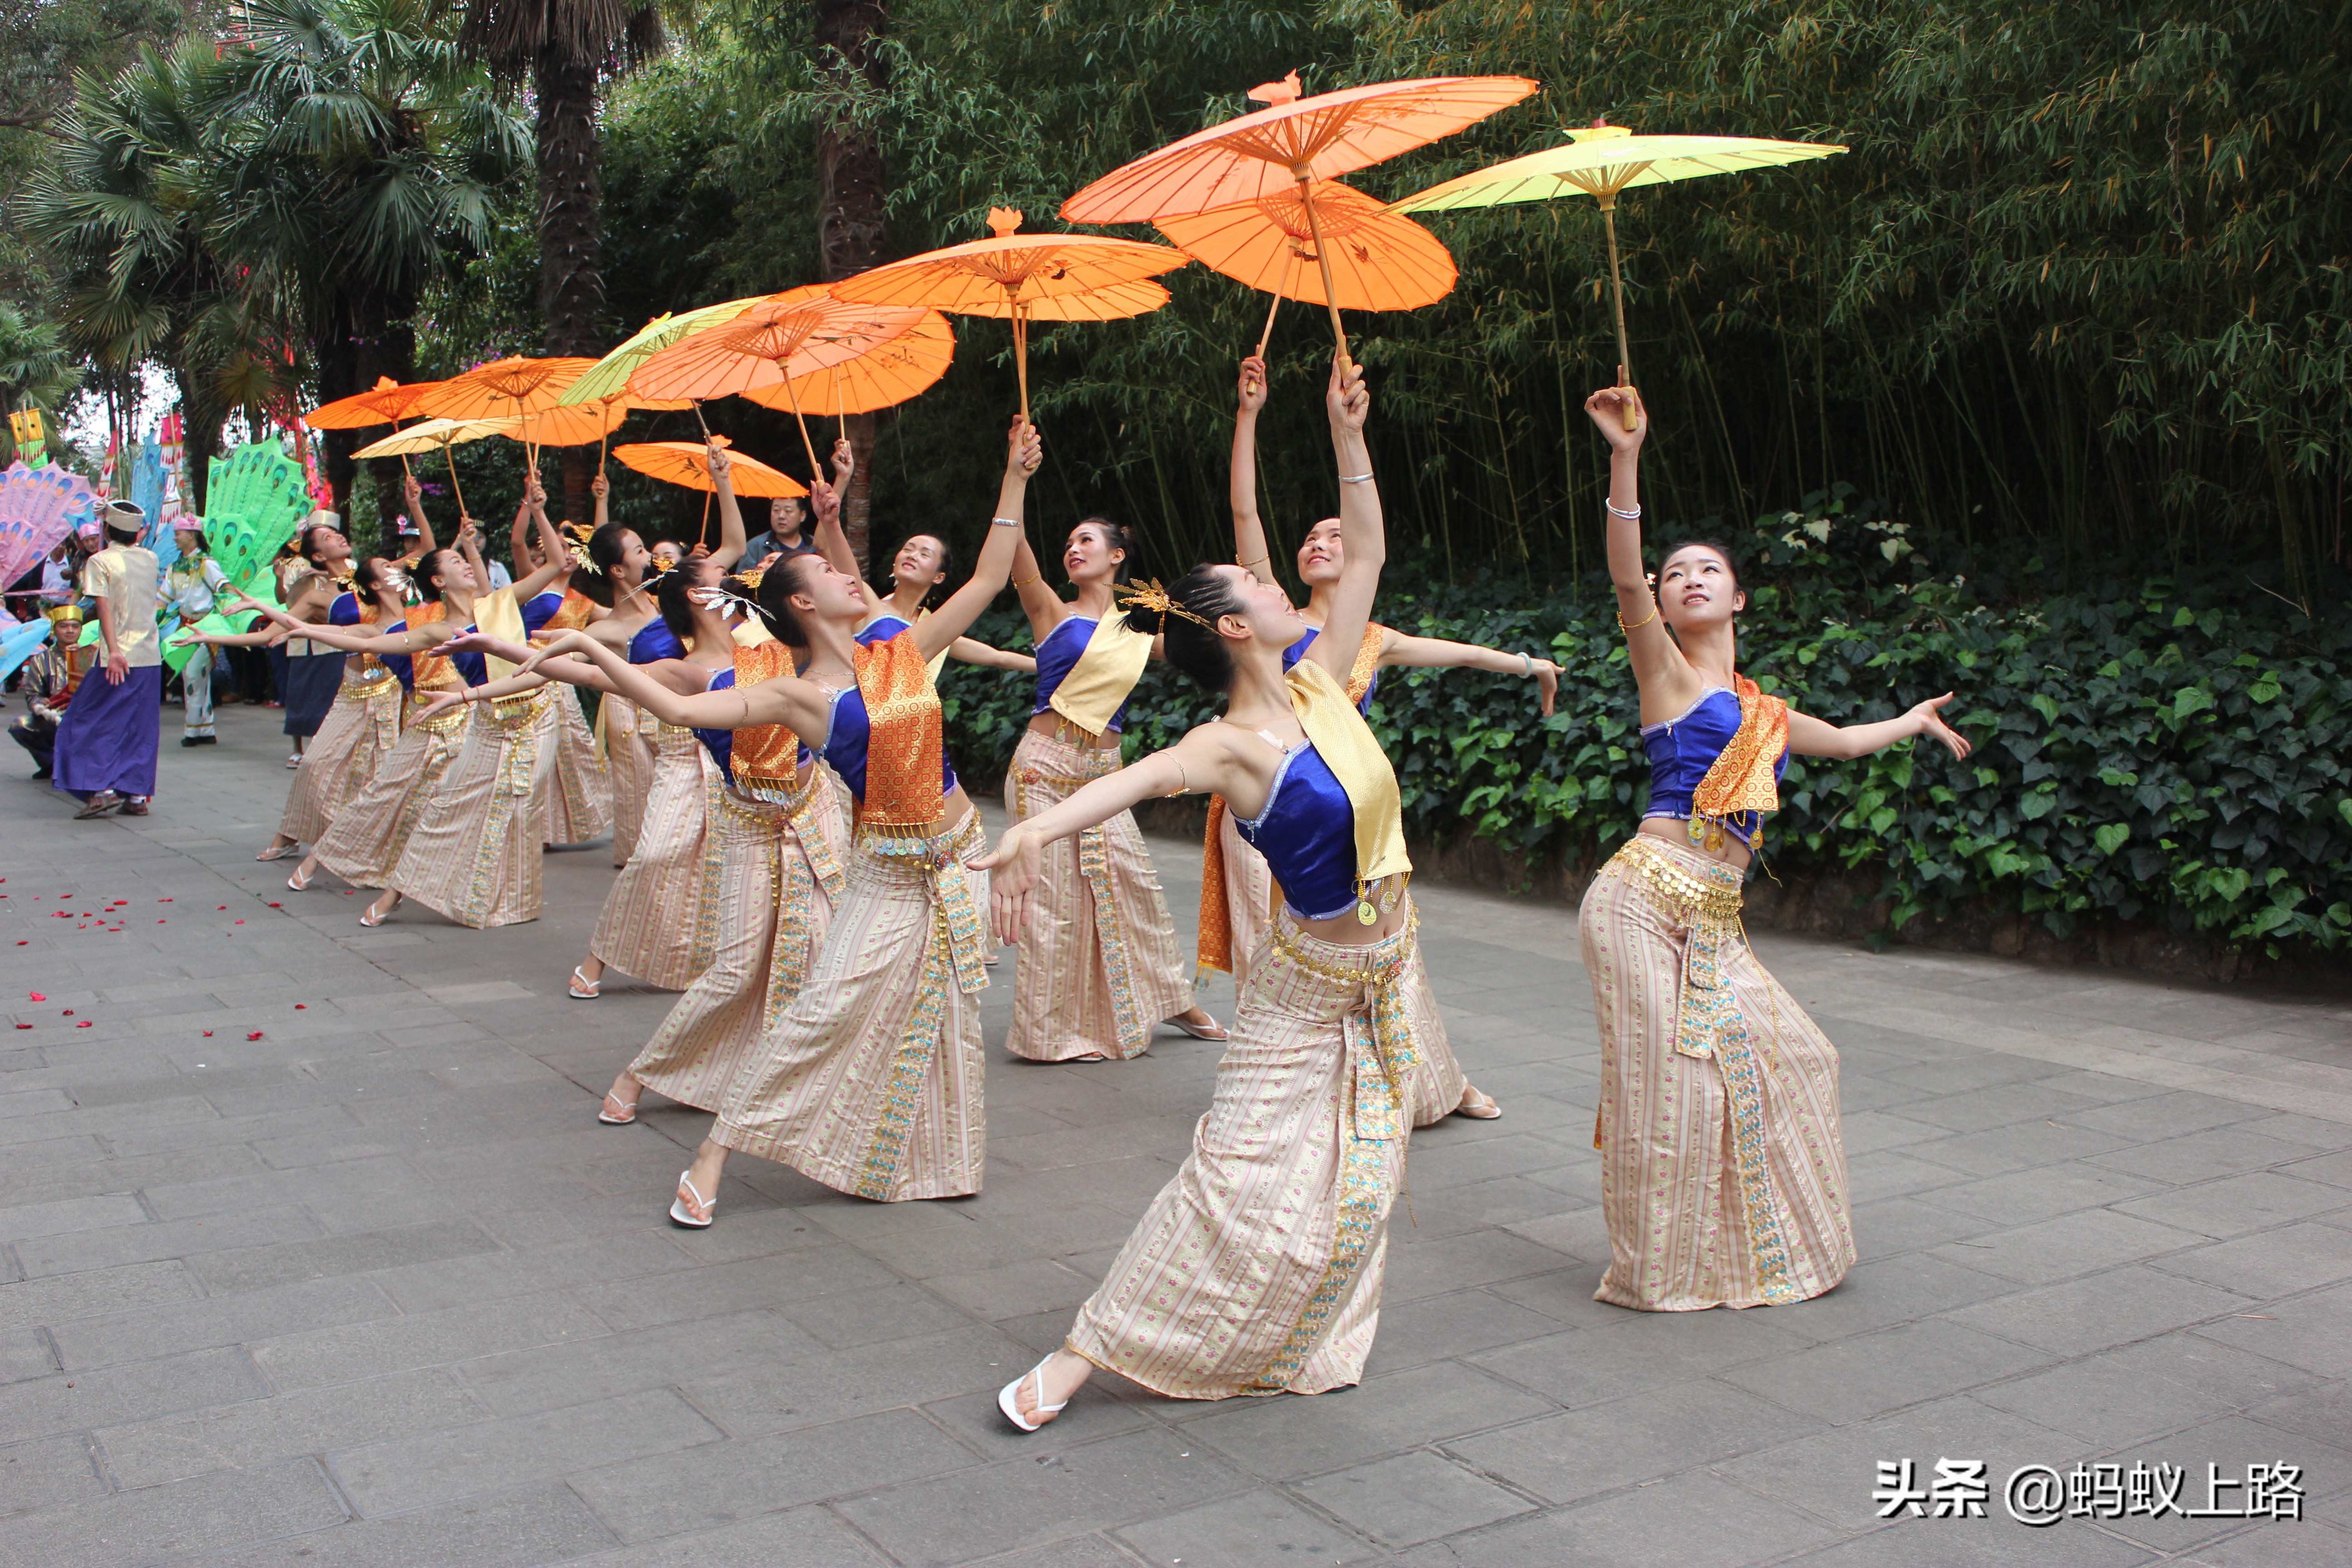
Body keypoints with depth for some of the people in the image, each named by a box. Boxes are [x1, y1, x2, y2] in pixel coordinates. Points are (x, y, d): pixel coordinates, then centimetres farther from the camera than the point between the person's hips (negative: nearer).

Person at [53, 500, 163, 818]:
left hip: (119, 658, -5)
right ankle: (138, 795, 7)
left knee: (92, 723, 6)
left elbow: (105, 608, -17)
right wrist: (135, 540, 26)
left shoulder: (100, 561, -7)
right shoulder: (150, 559, 7)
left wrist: (114, 651, -25)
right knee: (142, 728, 9)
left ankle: (102, 790, -3)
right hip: (151, 657, 5)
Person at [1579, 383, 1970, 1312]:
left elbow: (1846, 740, 40)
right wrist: (1627, 458, -27)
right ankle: (1659, 1272, 11)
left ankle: (1754, 1248, 31)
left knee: (1780, 1059, 12)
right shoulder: (1668, 674, 1)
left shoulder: (1763, 711, 21)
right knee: (1668, 1080, -5)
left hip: (1713, 920, 7)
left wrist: (1916, 719, 55)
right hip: (1646, 901, -7)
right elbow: (1626, 579, -16)